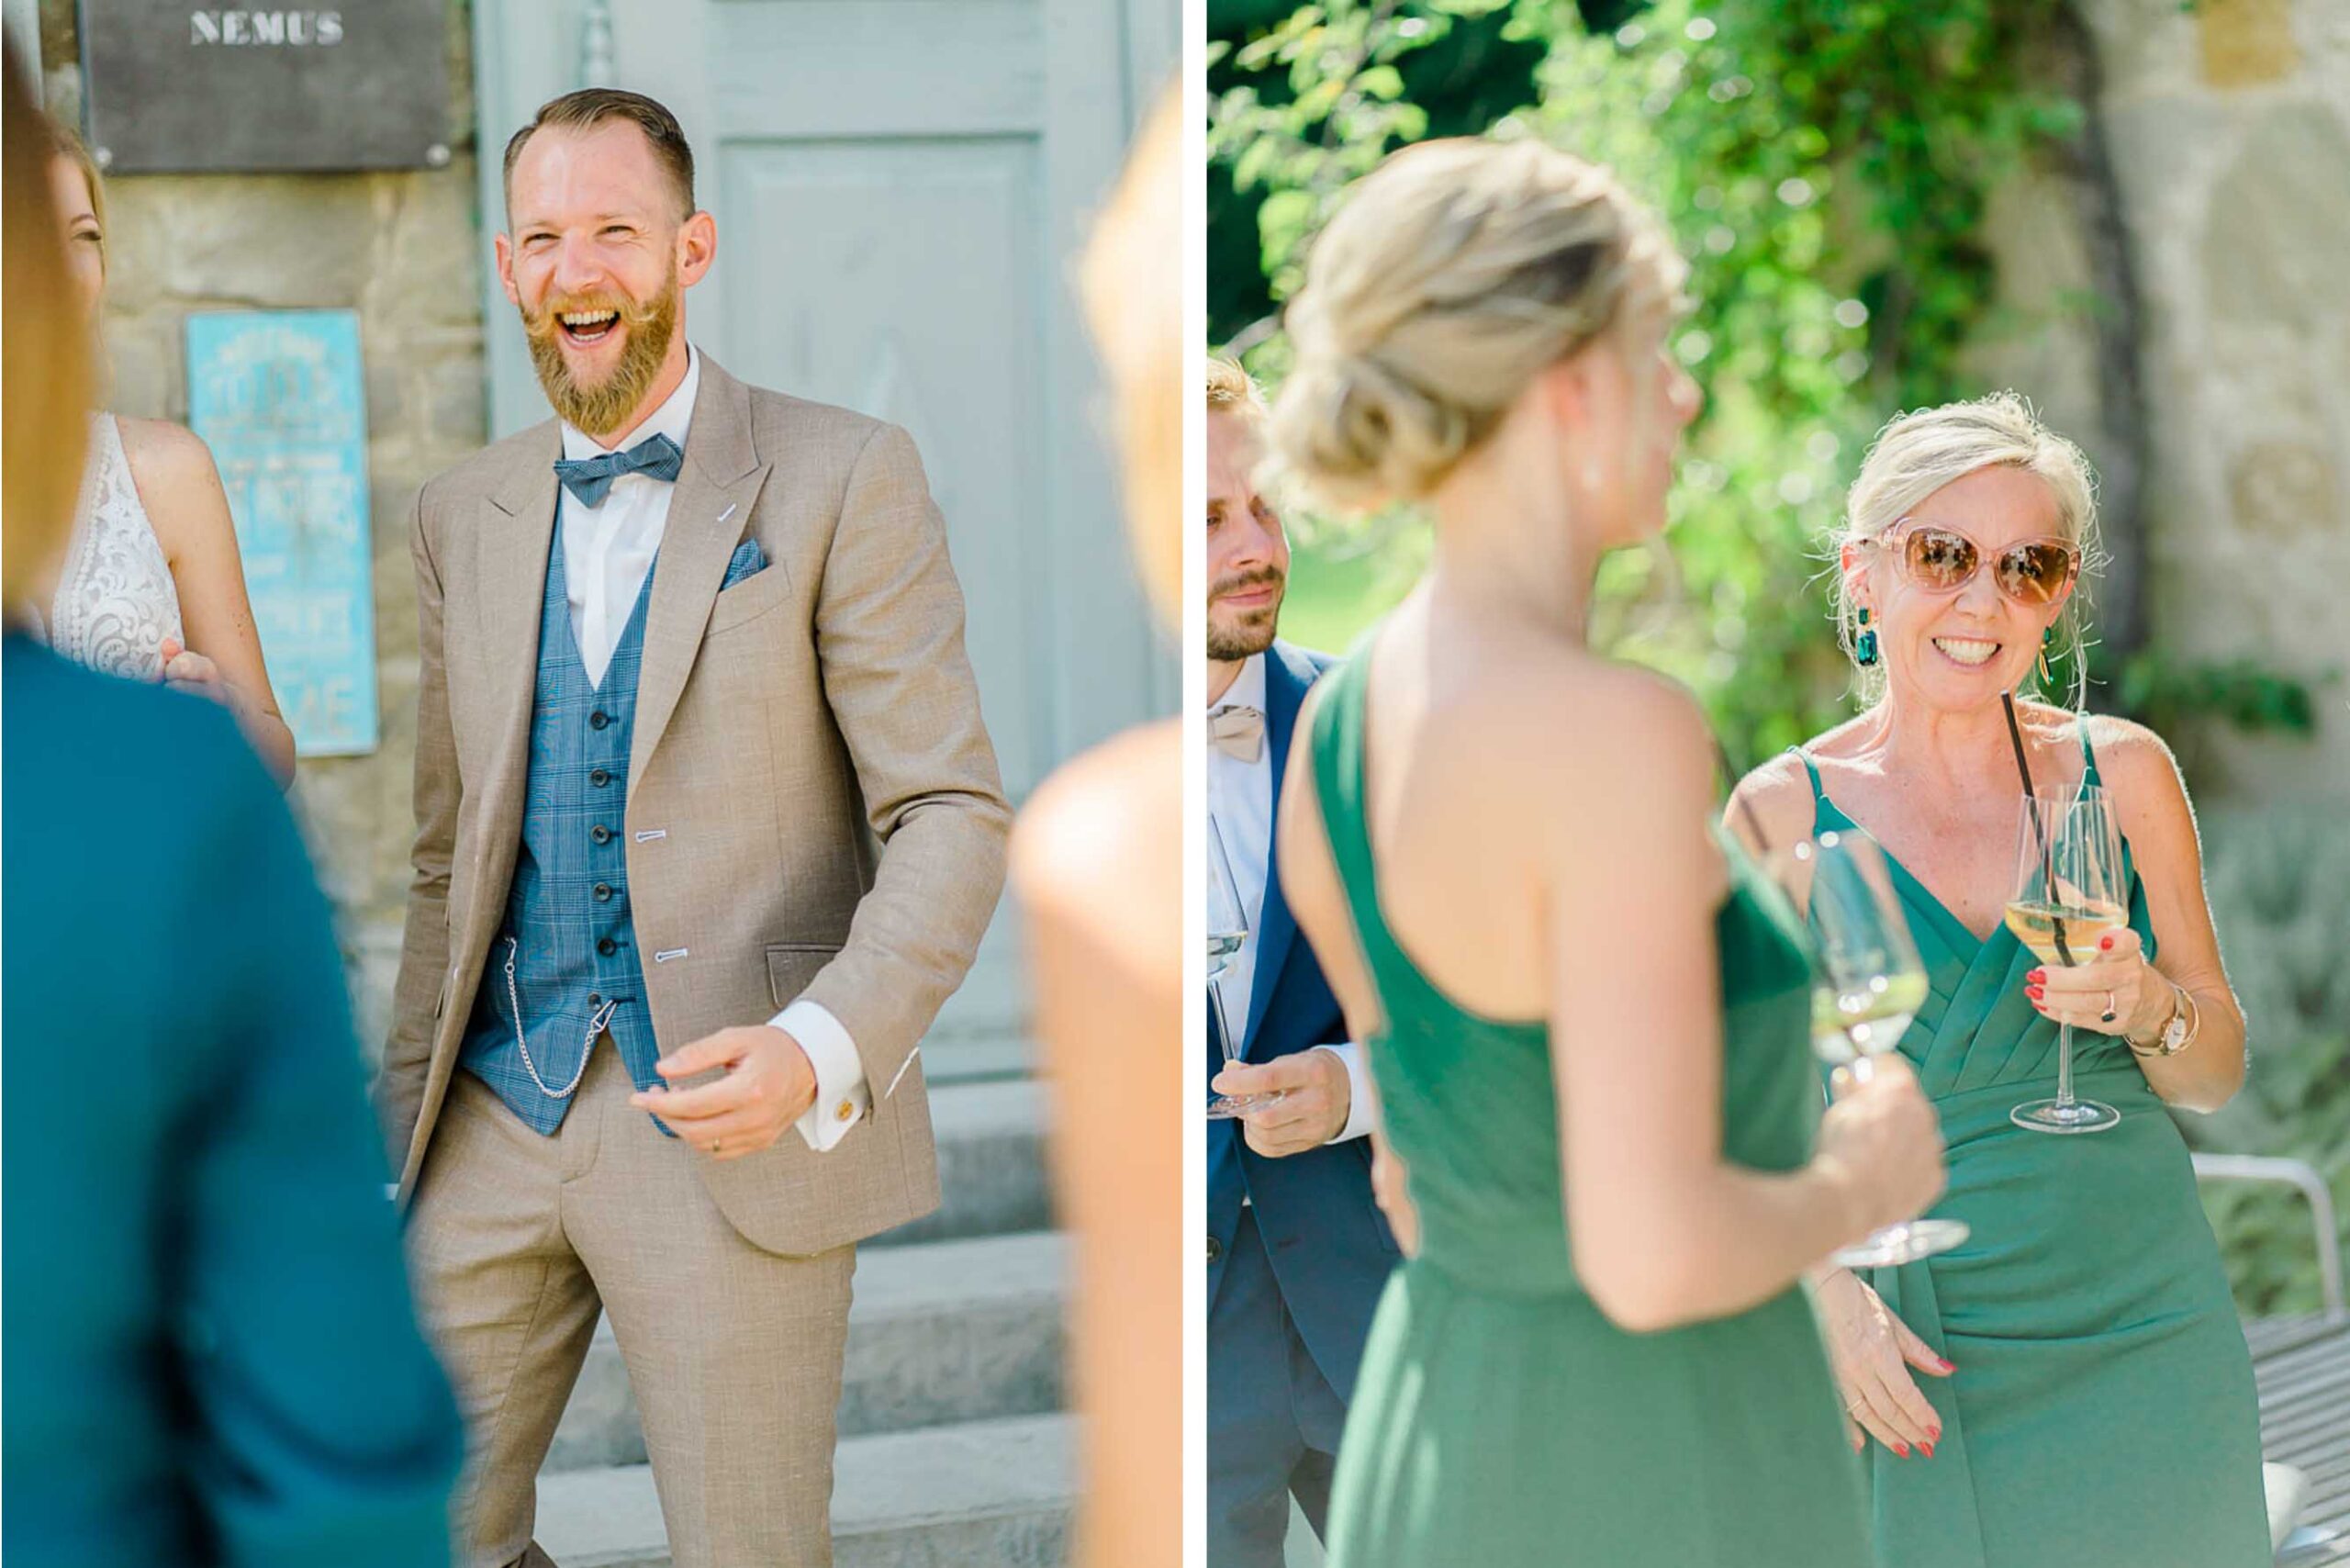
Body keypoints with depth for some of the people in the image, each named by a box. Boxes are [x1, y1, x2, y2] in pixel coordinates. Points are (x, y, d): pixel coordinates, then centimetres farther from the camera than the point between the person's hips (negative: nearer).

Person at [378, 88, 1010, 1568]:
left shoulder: (843, 481, -5)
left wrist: (820, 1048, -26)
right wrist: (406, 1125, 16)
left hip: (735, 1129, -5)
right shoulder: (468, 517, 11)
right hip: (505, 1113, 5)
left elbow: (952, 818, -10)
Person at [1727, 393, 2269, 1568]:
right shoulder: (1783, 811, -2)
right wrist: (1825, 1289, -14)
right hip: (1918, 1351, -2)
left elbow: (2216, 1075, 11)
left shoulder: (2122, 773, 4)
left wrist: (2149, 1009, -11)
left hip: (2142, 1327, 2)